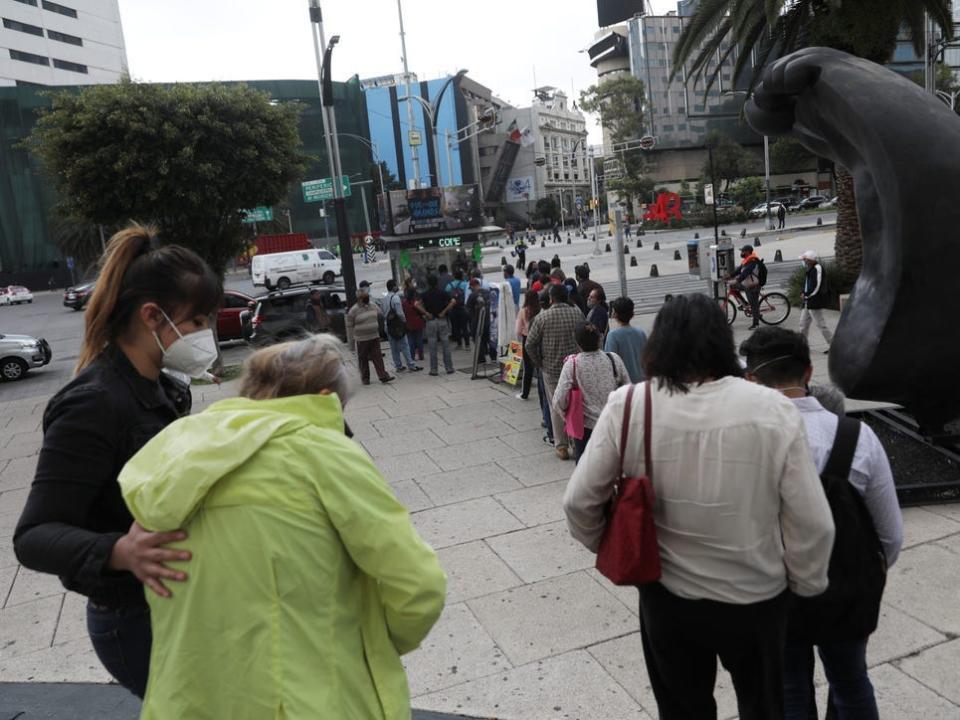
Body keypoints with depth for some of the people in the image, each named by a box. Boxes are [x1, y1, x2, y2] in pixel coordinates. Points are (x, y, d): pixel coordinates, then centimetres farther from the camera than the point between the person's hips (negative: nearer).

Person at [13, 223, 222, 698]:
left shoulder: (160, 389, 2)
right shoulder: (93, 404, -23)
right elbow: (33, 537, -26)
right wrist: (119, 552, -43)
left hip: (178, 604, 8)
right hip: (138, 622, -8)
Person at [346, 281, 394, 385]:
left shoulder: (373, 305, 4)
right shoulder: (353, 310, -9)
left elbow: (381, 314, 19)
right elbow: (349, 326, -5)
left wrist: (376, 328, 17)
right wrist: (355, 336, -5)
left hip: (375, 337, 4)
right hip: (361, 340, -4)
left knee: (378, 357, 1)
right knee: (363, 359, 5)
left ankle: (383, 376, 1)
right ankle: (365, 378, 15)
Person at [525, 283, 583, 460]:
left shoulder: (542, 317, -10)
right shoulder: (578, 314, -3)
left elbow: (530, 344, -10)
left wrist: (540, 363, 3)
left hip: (551, 369, -2)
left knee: (556, 407, 8)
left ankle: (561, 446, 11)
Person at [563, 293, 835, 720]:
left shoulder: (626, 407, -16)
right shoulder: (773, 410, -18)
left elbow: (580, 501, -10)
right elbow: (811, 522, -14)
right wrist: (805, 586, 4)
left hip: (666, 597, 1)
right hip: (757, 597, 0)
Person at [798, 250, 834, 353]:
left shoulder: (817, 268, -15)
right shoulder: (810, 270, 13)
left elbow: (817, 286, -21)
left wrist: (806, 295, -14)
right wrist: (803, 293, 2)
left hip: (815, 302, -10)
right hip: (807, 302, 10)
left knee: (821, 324, -5)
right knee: (803, 324, 13)